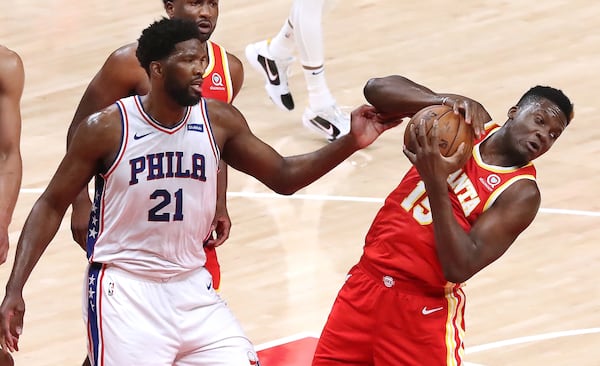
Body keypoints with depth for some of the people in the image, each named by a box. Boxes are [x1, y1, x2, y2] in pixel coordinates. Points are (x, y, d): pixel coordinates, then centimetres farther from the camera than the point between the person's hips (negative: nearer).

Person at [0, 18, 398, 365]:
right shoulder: (107, 128, -11)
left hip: (192, 287, 4)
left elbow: (283, 176, 8)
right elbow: (52, 205, -4)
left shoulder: (219, 121, 0)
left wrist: (349, 144, -8)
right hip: (124, 288, -4)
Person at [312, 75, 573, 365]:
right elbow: (376, 88, -6)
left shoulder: (521, 194, -11)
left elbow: (461, 268, -23)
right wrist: (442, 101, -22)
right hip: (364, 284, 5)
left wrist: (436, 182, -28)